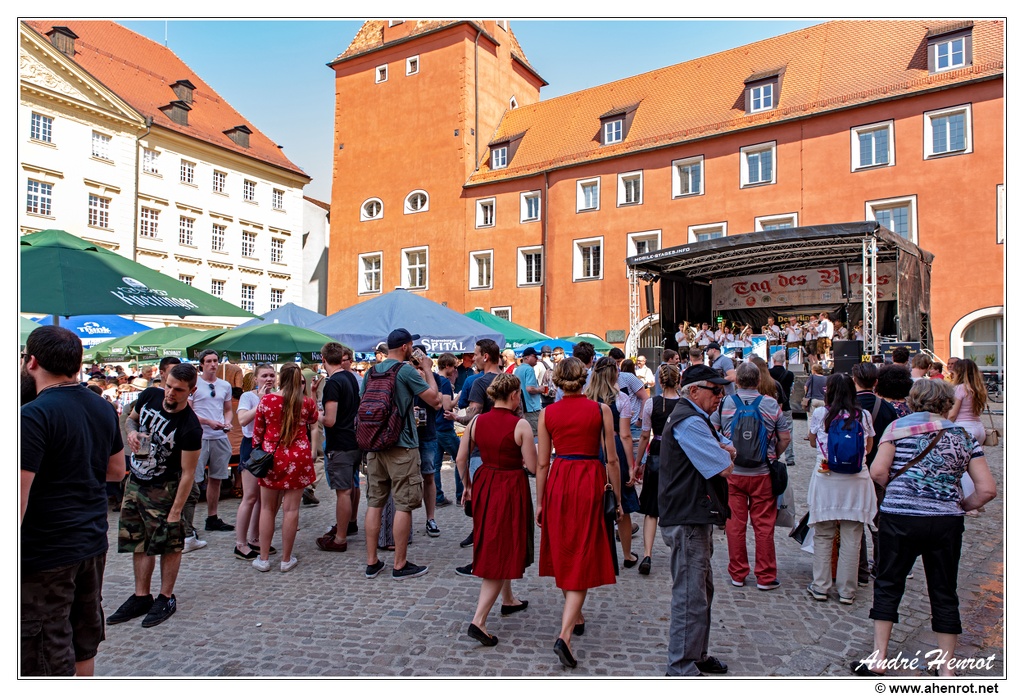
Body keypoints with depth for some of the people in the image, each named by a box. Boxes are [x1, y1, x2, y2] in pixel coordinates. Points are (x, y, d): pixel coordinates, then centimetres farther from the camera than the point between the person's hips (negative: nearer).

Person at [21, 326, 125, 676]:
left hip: (45, 553, -7)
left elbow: (17, 499, -22)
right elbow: (117, 471, 13)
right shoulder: (103, 408, 3)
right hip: (93, 543, 7)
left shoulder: (33, 415, -19)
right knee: (84, 638, 22)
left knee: (44, 654, 7)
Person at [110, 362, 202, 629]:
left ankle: (166, 598, 19)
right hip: (134, 481, 6)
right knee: (139, 543, 14)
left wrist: (175, 511, -20)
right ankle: (141, 597, 27)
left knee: (169, 545, 3)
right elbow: (132, 418, 15)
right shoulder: (149, 396, -8)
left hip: (163, 489, -6)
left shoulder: (190, 427, -25)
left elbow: (188, 472, -20)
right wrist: (131, 432, -9)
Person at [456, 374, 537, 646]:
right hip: (511, 488, -6)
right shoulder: (520, 425, -16)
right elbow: (533, 466, -15)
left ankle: (509, 601, 42)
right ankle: (479, 620, -3)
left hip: (484, 484, 6)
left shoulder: (477, 421, -2)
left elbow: (461, 459, 1)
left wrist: (467, 485, 15)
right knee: (503, 552, 3)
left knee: (492, 546, 23)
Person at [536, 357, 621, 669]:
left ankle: (576, 618, 36)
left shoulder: (547, 413, 0)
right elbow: (611, 459, -3)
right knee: (583, 559, 2)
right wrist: (617, 498, 7)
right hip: (590, 482, -2)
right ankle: (565, 634, -9)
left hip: (558, 483, 3)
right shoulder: (600, 410, -5)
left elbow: (542, 463, 2)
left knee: (564, 553, 19)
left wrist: (540, 502, 11)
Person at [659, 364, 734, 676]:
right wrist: (724, 455, 1)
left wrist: (722, 450, -7)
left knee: (702, 589, 21)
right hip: (687, 521, -11)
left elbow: (730, 449, 15)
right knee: (690, 596, -3)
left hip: (696, 517, 11)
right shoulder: (689, 422, -19)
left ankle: (697, 655, 35)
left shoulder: (697, 419, 17)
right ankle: (682, 668, 8)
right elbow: (725, 468, -21)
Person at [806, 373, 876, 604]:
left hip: (826, 480, -1)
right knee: (851, 538, 8)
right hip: (856, 482, 1)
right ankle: (847, 591, 15)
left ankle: (820, 587, 16)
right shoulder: (864, 415, 0)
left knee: (823, 535, 10)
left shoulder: (820, 414, -3)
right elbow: (869, 447, 14)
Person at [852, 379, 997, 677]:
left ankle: (878, 659, 15)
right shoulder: (964, 435, 9)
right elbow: (987, 489, 3)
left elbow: (878, 471, -9)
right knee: (944, 593, 14)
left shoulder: (899, 426, 1)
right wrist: (961, 505, 19)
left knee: (888, 585, 10)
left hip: (899, 518, -2)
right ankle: (946, 667, 22)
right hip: (947, 522, 2)